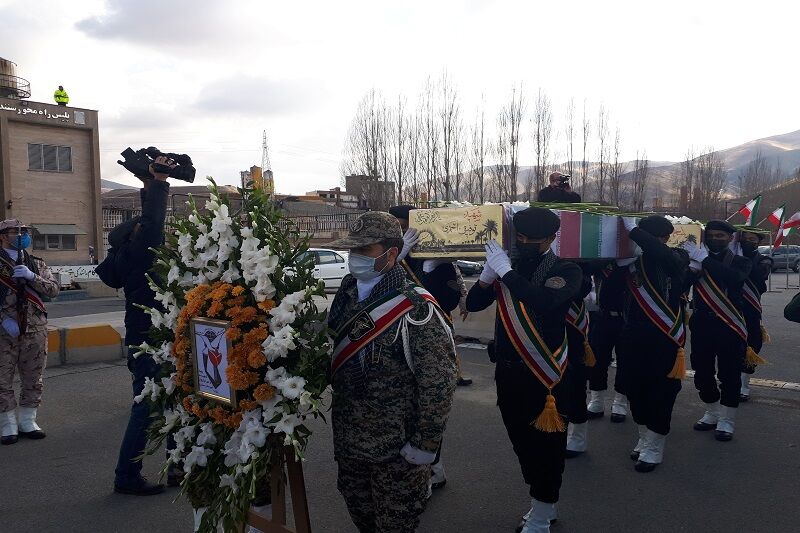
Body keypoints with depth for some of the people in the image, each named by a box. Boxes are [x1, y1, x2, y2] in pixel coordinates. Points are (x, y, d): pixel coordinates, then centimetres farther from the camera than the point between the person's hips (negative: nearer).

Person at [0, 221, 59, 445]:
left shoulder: (36, 264, 13)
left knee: (33, 379, 8)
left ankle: (27, 421, 19)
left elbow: (54, 290, 3)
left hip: (35, 329, 3)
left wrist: (32, 277, -12)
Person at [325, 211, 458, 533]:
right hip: (348, 442, 6)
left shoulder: (416, 310, -22)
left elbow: (438, 383, -21)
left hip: (397, 451, -6)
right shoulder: (347, 295, 0)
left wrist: (424, 445, -17)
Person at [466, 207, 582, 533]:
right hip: (507, 371, 6)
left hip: (545, 374, -5)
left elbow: (543, 301, -30)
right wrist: (488, 272, -14)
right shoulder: (508, 264, 6)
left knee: (546, 445, 6)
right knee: (522, 441, 18)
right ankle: (543, 505, 39)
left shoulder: (566, 271, -9)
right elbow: (473, 304, 2)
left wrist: (505, 271, -26)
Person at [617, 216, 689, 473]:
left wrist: (633, 229, -28)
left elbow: (663, 254, -31)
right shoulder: (632, 258, 3)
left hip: (665, 337, -4)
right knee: (635, 388, 12)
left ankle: (654, 449, 18)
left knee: (661, 392, 4)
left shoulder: (676, 258, -7)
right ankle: (644, 438, 32)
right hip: (634, 336, 4)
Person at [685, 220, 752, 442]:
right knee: (702, 373, 10)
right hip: (702, 324, 3)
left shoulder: (740, 262, 3)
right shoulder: (697, 258, 9)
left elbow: (735, 277, -22)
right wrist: (690, 269, -23)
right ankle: (712, 413, 29)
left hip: (729, 326, -3)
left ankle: (726, 420, 15)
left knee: (729, 374, 2)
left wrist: (705, 260, -23)